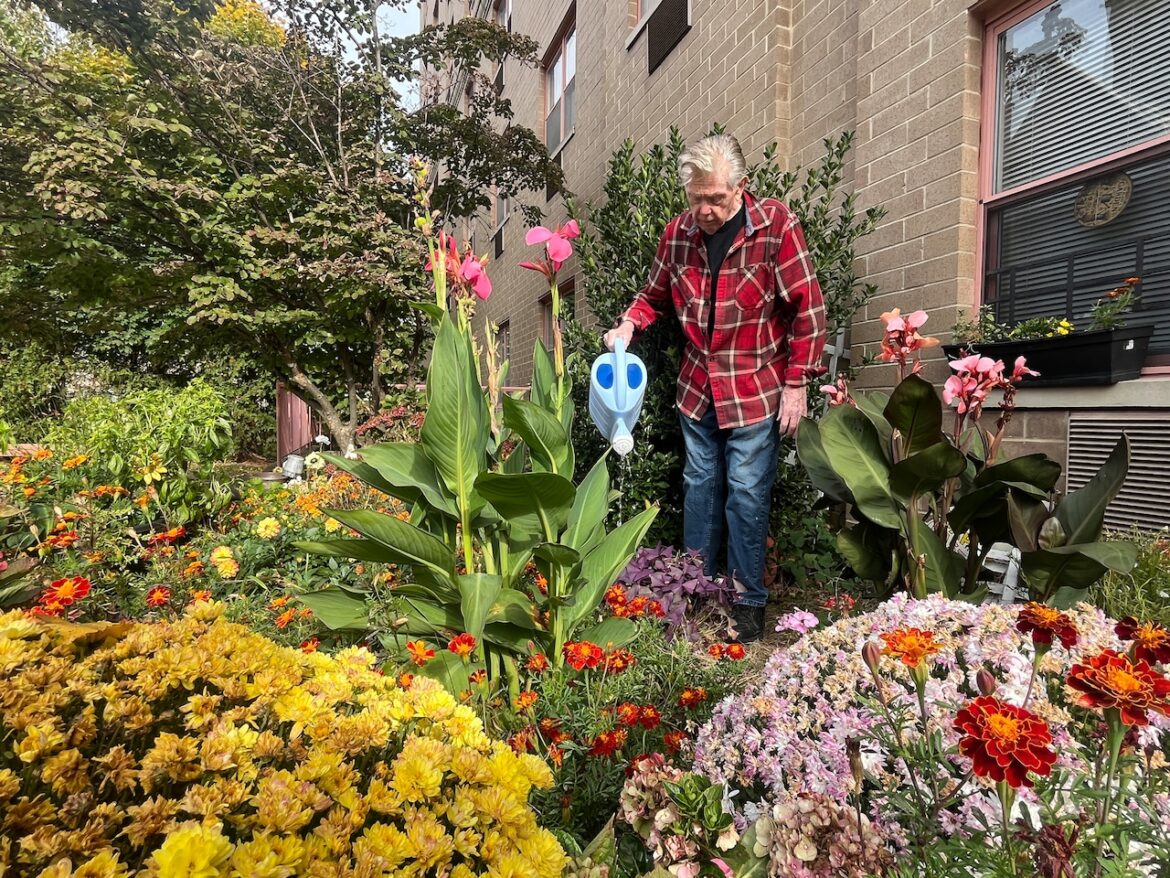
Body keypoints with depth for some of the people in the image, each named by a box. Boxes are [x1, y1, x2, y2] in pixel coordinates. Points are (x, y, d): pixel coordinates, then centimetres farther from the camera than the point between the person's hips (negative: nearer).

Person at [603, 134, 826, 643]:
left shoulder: (775, 225, -12)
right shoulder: (678, 232, 0)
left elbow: (807, 309, -10)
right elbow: (655, 294, 16)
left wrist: (796, 384, -12)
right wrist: (629, 324, -4)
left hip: (757, 390, -4)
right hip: (697, 387, 4)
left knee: (746, 493, 1)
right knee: (699, 486, 13)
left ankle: (748, 601, 18)